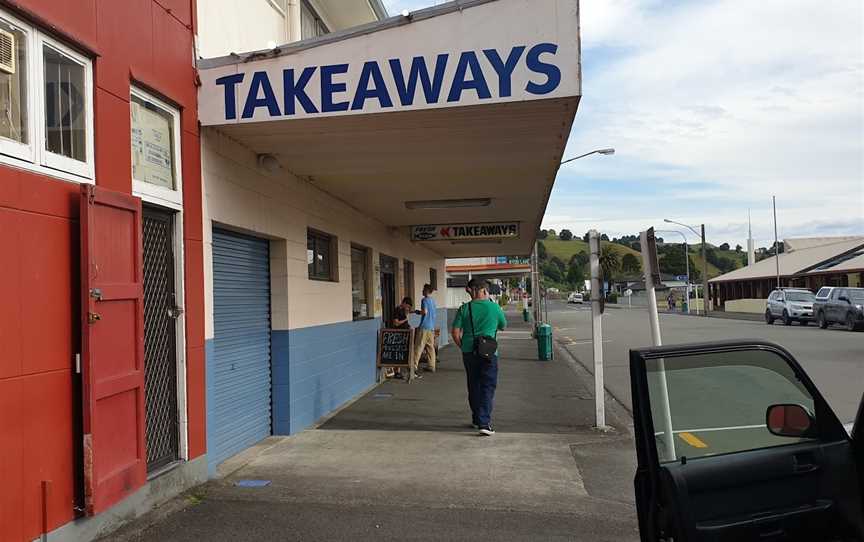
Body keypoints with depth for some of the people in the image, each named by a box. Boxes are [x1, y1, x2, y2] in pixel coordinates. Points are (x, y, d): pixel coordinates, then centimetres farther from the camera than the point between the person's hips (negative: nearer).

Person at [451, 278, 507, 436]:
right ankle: (484, 423, -9)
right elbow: (503, 326, 12)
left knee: (473, 387, 16)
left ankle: (476, 419, 28)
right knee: (488, 388, 1)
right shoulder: (494, 307, -4)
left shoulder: (464, 309, 0)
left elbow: (455, 333, -3)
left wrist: (462, 347, 11)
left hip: (469, 352, 3)